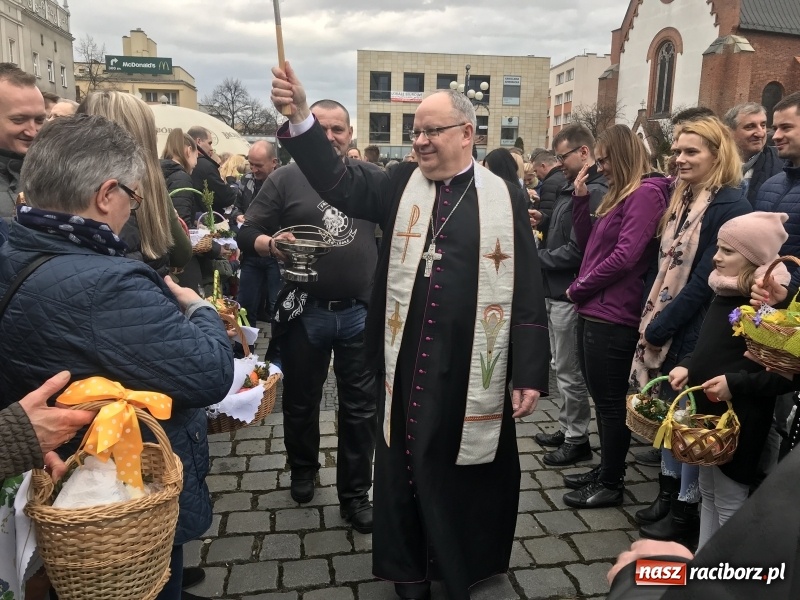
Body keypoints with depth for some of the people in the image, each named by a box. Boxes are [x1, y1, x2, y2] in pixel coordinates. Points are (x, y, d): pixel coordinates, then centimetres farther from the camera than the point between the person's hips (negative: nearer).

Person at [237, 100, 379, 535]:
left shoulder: (372, 177, 5)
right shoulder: (286, 178, -1)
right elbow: (247, 234, -3)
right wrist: (272, 245, -23)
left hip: (362, 312, 1)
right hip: (304, 312, 0)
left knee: (360, 408, 7)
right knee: (301, 402, 17)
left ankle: (355, 494, 24)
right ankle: (302, 469, 43)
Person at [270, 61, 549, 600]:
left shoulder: (506, 199, -1)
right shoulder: (401, 186, 6)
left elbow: (527, 290, -2)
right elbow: (337, 183, -6)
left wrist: (530, 373, -5)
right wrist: (301, 117, -20)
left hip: (474, 369, -1)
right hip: (408, 364, 2)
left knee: (470, 473, 14)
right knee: (405, 469, 14)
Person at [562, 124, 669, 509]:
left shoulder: (646, 193, -12)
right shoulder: (618, 194, 17)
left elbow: (625, 256, -20)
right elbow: (588, 244, 17)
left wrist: (578, 288, -10)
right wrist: (581, 198, 8)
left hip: (611, 316, -9)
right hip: (594, 312, 10)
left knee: (611, 403, 2)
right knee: (603, 400, 17)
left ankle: (612, 485, 15)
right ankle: (606, 470, 31)